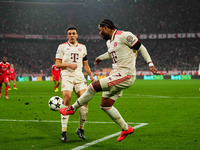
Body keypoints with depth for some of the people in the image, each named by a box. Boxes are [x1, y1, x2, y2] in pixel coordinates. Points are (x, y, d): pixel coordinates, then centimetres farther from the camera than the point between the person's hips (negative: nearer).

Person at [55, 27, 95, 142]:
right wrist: (69, 64, -12)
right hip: (67, 76, -3)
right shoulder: (62, 47, 7)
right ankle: (64, 131, -18)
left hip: (79, 76, 3)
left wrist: (91, 75, 14)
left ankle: (81, 129, 5)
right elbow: (57, 64, 3)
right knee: (67, 100, -20)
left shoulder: (82, 47, 18)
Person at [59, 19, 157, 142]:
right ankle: (126, 128, 19)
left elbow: (141, 48, -7)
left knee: (94, 86, -15)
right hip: (116, 74, 10)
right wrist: (101, 57, 53)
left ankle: (73, 108, 3)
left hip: (125, 76, -10)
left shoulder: (124, 36, -11)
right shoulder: (109, 42, 16)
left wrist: (150, 64, -12)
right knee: (105, 106, 8)